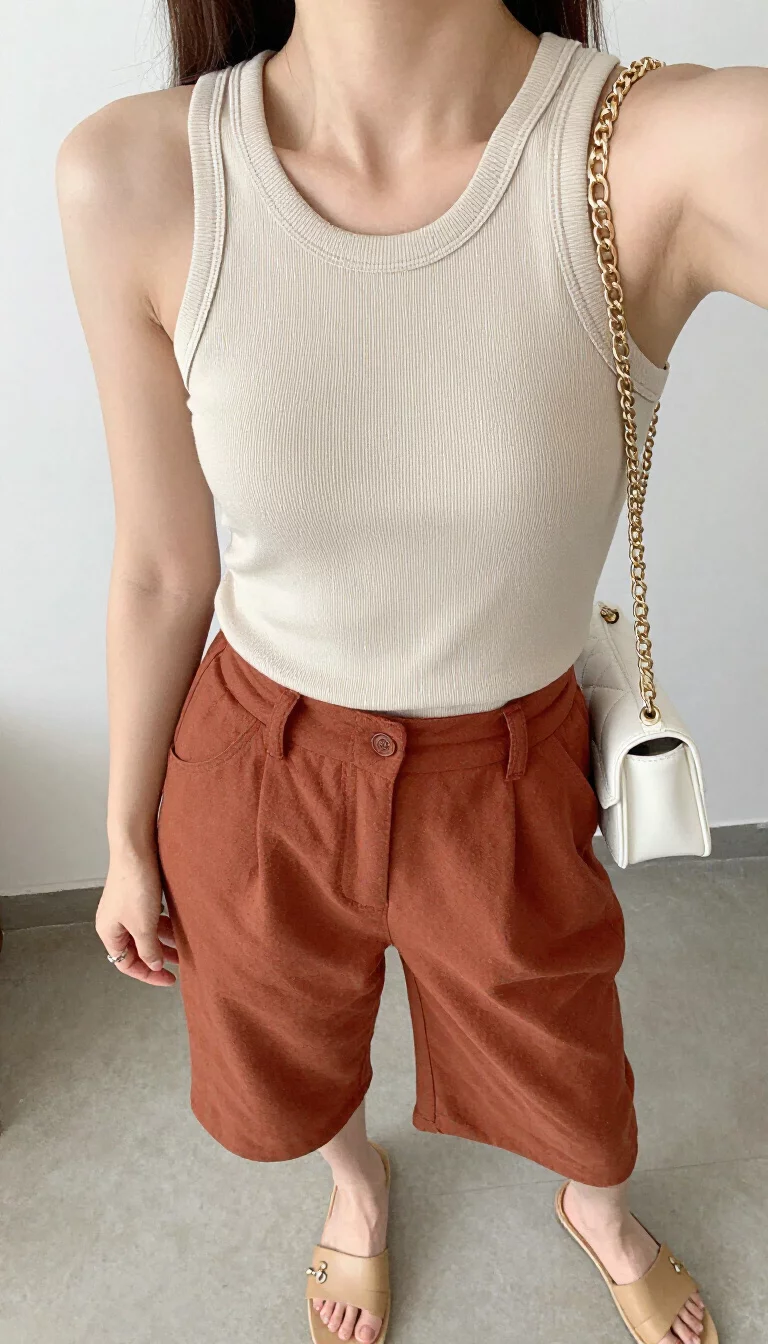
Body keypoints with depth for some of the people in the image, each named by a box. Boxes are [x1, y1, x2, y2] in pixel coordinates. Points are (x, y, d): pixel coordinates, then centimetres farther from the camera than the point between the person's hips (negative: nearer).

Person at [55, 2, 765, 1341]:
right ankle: (356, 1180, 71)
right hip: (252, 772, 2)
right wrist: (126, 840, 3)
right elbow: (162, 573, -8)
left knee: (567, 1075, 28)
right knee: (291, 1066, 30)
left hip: (507, 782, 0)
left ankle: (601, 1207, 70)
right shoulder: (133, 179, -18)